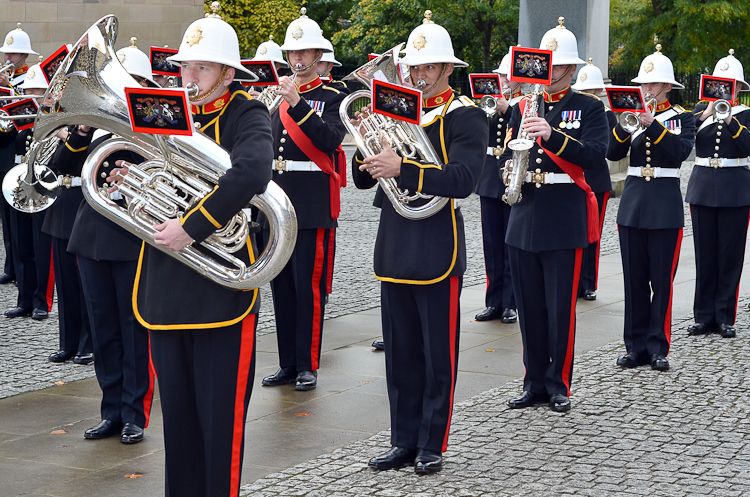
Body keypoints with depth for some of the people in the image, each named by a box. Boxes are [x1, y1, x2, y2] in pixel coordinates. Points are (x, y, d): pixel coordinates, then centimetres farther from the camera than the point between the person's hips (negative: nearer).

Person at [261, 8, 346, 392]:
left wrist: (298, 104, -25)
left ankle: (307, 366, 3)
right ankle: (288, 364, 16)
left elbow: (331, 140, -18)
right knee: (282, 286, 8)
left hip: (313, 205, -5)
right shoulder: (276, 97, 15)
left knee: (308, 285, -5)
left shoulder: (333, 97, 0)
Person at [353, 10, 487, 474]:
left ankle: (432, 445, 12)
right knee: (400, 353, 10)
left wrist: (402, 169, -29)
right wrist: (369, 154, -10)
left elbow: (463, 179, -20)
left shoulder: (465, 117, -5)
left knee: (438, 354, 2)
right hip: (394, 246, 6)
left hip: (437, 251, -6)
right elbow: (364, 178, 12)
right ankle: (404, 441, 19)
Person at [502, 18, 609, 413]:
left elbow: (596, 155, -14)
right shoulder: (523, 107, 14)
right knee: (529, 308, 8)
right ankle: (534, 383, 18)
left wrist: (553, 136, -27)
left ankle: (558, 385, 11)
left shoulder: (589, 109, 1)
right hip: (524, 220, 4)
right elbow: (506, 154, 16)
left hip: (565, 221, -4)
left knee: (560, 309, -1)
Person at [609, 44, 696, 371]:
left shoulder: (682, 118, 2)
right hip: (633, 203, 3)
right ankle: (636, 347, 11)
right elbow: (613, 153, -2)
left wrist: (653, 125, -23)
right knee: (634, 280, 5)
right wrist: (624, 125, -17)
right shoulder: (633, 114, 10)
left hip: (665, 206, -3)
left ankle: (658, 348, 5)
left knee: (662, 280, -1)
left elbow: (682, 150, -16)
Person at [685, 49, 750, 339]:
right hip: (703, 187, 2)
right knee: (705, 255, 4)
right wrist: (705, 114, -16)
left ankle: (725, 317, 6)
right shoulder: (701, 110, 9)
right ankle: (704, 316, 10)